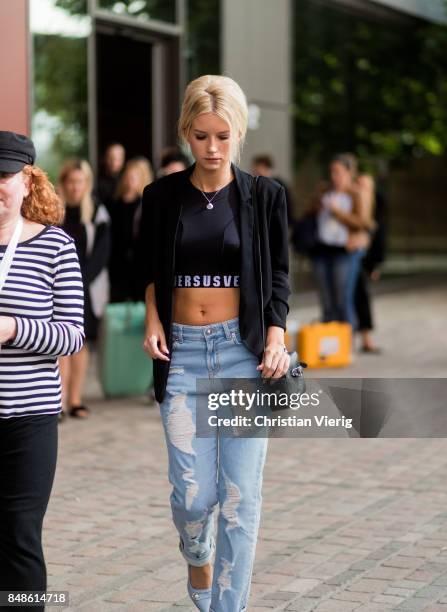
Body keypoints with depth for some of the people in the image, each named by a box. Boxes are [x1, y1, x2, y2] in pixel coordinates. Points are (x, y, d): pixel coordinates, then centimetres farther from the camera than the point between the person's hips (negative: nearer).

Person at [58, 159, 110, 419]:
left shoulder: (97, 212, 4)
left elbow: (101, 252, 0)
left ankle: (75, 399, 10)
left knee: (80, 342, 5)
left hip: (88, 286, 1)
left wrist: (81, 279, -10)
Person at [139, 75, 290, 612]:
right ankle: (198, 559, 31)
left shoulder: (264, 196, 2)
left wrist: (275, 338, -7)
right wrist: (152, 321, -1)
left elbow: (278, 275, 7)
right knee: (192, 495, -3)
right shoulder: (163, 196, 5)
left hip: (243, 349, -1)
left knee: (240, 496, -3)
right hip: (181, 351, 1)